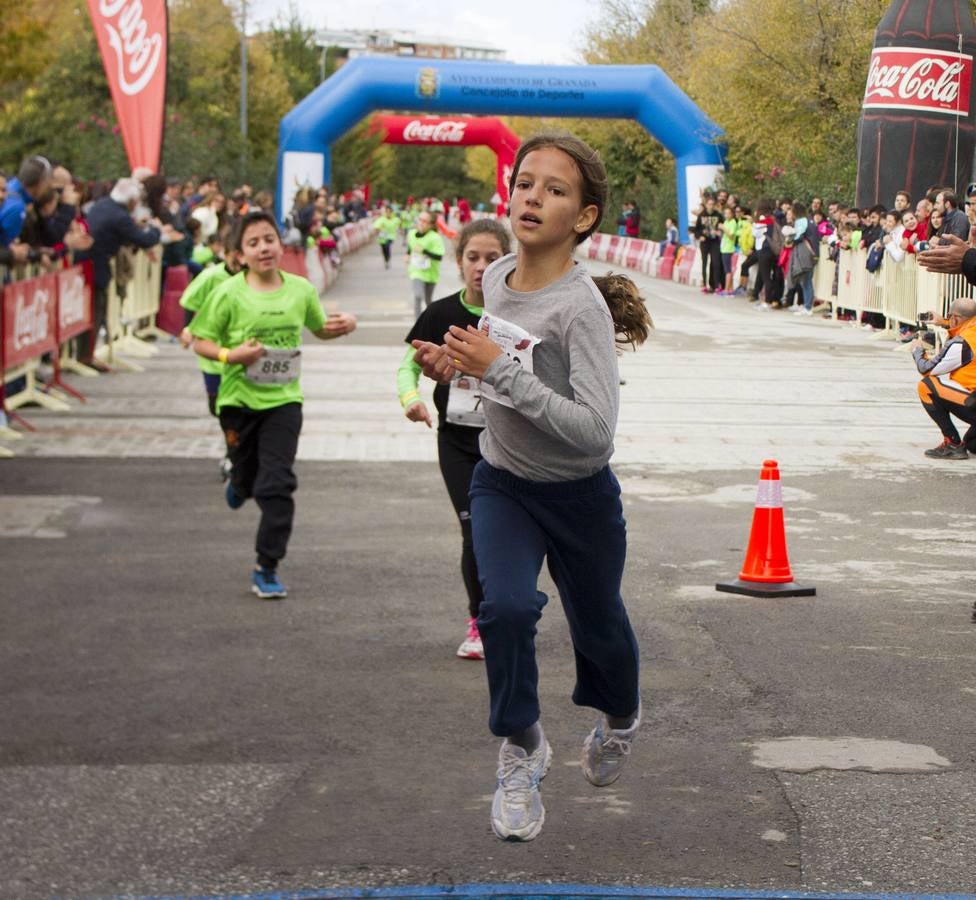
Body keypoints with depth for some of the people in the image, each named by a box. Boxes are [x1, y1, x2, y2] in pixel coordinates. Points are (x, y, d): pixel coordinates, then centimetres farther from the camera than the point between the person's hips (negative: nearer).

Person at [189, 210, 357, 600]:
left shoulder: (300, 289, -2)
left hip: (283, 399, 1)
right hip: (239, 398, -1)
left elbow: (320, 329, 16)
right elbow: (201, 342, -4)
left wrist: (343, 325, -5)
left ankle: (267, 568, 1)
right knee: (248, 475, 15)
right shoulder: (230, 294, -10)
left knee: (277, 484, -9)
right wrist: (230, 355, -23)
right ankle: (239, 482, 56)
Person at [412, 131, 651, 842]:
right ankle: (522, 749, 2)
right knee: (507, 608, -21)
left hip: (581, 496, -4)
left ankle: (620, 716, 51)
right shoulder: (496, 278, -7)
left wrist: (498, 367, -35)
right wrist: (456, 362, -7)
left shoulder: (582, 308, -28)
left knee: (598, 630, 16)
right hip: (502, 484, 4)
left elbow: (595, 429, -35)